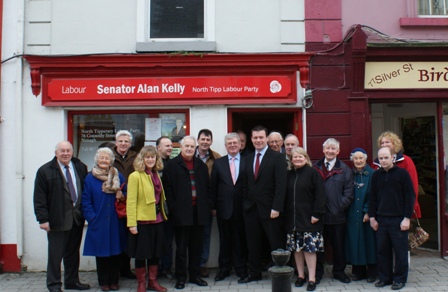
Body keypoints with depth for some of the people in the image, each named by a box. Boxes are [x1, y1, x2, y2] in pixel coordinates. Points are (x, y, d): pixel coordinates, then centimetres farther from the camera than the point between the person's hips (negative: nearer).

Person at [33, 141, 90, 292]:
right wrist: (43, 219, -13)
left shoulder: (80, 168, 7)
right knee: (56, 253, 2)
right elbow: (39, 198, -7)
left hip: (77, 218, 4)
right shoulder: (45, 171, -5)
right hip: (57, 220, -4)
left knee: (73, 252, 14)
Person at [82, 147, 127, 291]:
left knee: (115, 252, 7)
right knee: (101, 252, 5)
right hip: (99, 222, -2)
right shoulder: (90, 178, 0)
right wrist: (92, 218, -10)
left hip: (115, 222, 2)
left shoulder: (119, 177, 6)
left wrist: (122, 196, -9)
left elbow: (126, 195, 14)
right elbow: (86, 201, -2)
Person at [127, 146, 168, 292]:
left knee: (156, 253, 13)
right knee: (141, 254, 5)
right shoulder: (135, 176, -10)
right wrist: (132, 223, -18)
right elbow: (131, 201, -14)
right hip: (142, 221, -6)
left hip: (157, 220, 6)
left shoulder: (156, 175, 11)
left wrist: (163, 215, 5)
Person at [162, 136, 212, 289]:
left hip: (199, 212, 4)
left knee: (196, 246, 11)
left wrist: (208, 206, 5)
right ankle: (180, 277, 14)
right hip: (181, 212, -4)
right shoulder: (172, 165, 0)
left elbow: (208, 187, 14)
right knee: (181, 247, 4)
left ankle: (194, 275, 22)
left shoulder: (201, 165, 12)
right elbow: (167, 188, -4)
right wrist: (172, 207, -9)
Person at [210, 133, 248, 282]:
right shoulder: (218, 163, 6)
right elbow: (213, 186, 5)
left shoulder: (247, 162, 1)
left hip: (241, 208, -1)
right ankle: (224, 268, 22)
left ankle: (241, 268, 21)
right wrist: (213, 206, 1)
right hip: (223, 207, 1)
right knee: (225, 239, 10)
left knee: (241, 238, 7)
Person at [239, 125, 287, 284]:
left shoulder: (277, 157, -6)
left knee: (276, 244, 4)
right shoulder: (248, 159, 12)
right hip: (250, 208, 5)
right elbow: (247, 184, 13)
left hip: (269, 208, -5)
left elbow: (281, 185, -12)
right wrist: (246, 202, 3)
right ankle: (254, 273, 24)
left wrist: (276, 208, -18)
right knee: (253, 244, 12)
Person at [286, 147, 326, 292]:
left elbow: (320, 194, -8)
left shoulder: (312, 173, -4)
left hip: (309, 218, -4)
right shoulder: (289, 174, 10)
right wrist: (285, 213, 6)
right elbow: (285, 195, 13)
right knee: (296, 248, 8)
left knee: (309, 248, -3)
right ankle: (300, 275, 21)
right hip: (292, 218, 5)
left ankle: (312, 279, 6)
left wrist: (316, 214, -14)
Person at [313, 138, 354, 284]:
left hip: (338, 216, 0)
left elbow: (348, 194, -1)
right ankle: (317, 272, 21)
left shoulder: (345, 170, 3)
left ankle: (339, 271, 27)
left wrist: (339, 208, -11)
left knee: (339, 245, 11)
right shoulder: (315, 168, 7)